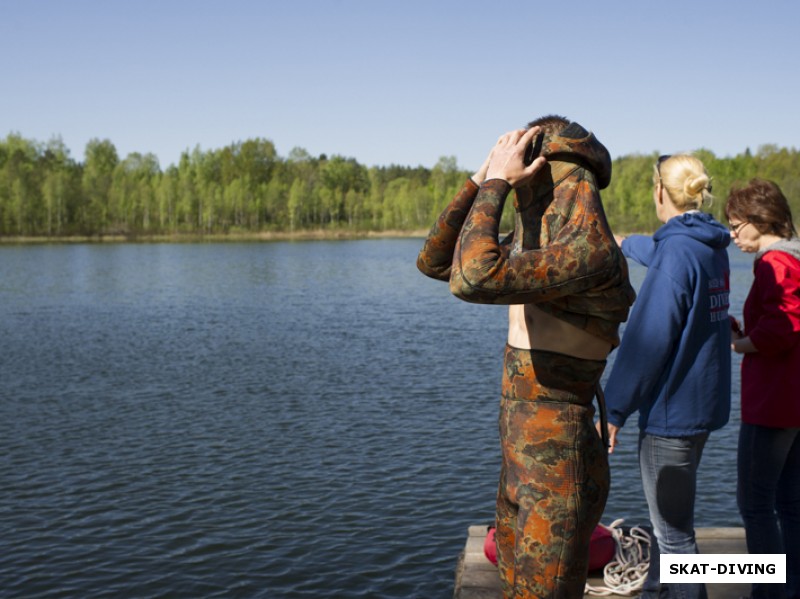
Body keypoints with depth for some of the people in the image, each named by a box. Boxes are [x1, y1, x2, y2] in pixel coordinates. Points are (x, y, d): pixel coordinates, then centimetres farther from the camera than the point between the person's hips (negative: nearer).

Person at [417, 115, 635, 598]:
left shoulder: (591, 253, -21)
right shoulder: (536, 249, 9)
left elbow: (472, 280, -34)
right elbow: (434, 262, 11)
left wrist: (496, 183, -20)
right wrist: (485, 178, 2)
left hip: (557, 473, -10)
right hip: (525, 461, 10)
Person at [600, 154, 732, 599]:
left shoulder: (676, 253, -20)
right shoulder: (712, 247, 8)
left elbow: (648, 341, -22)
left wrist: (615, 410, -15)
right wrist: (627, 244, 52)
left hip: (672, 409, -10)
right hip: (704, 406, 10)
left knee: (675, 533, -1)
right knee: (670, 519, 23)